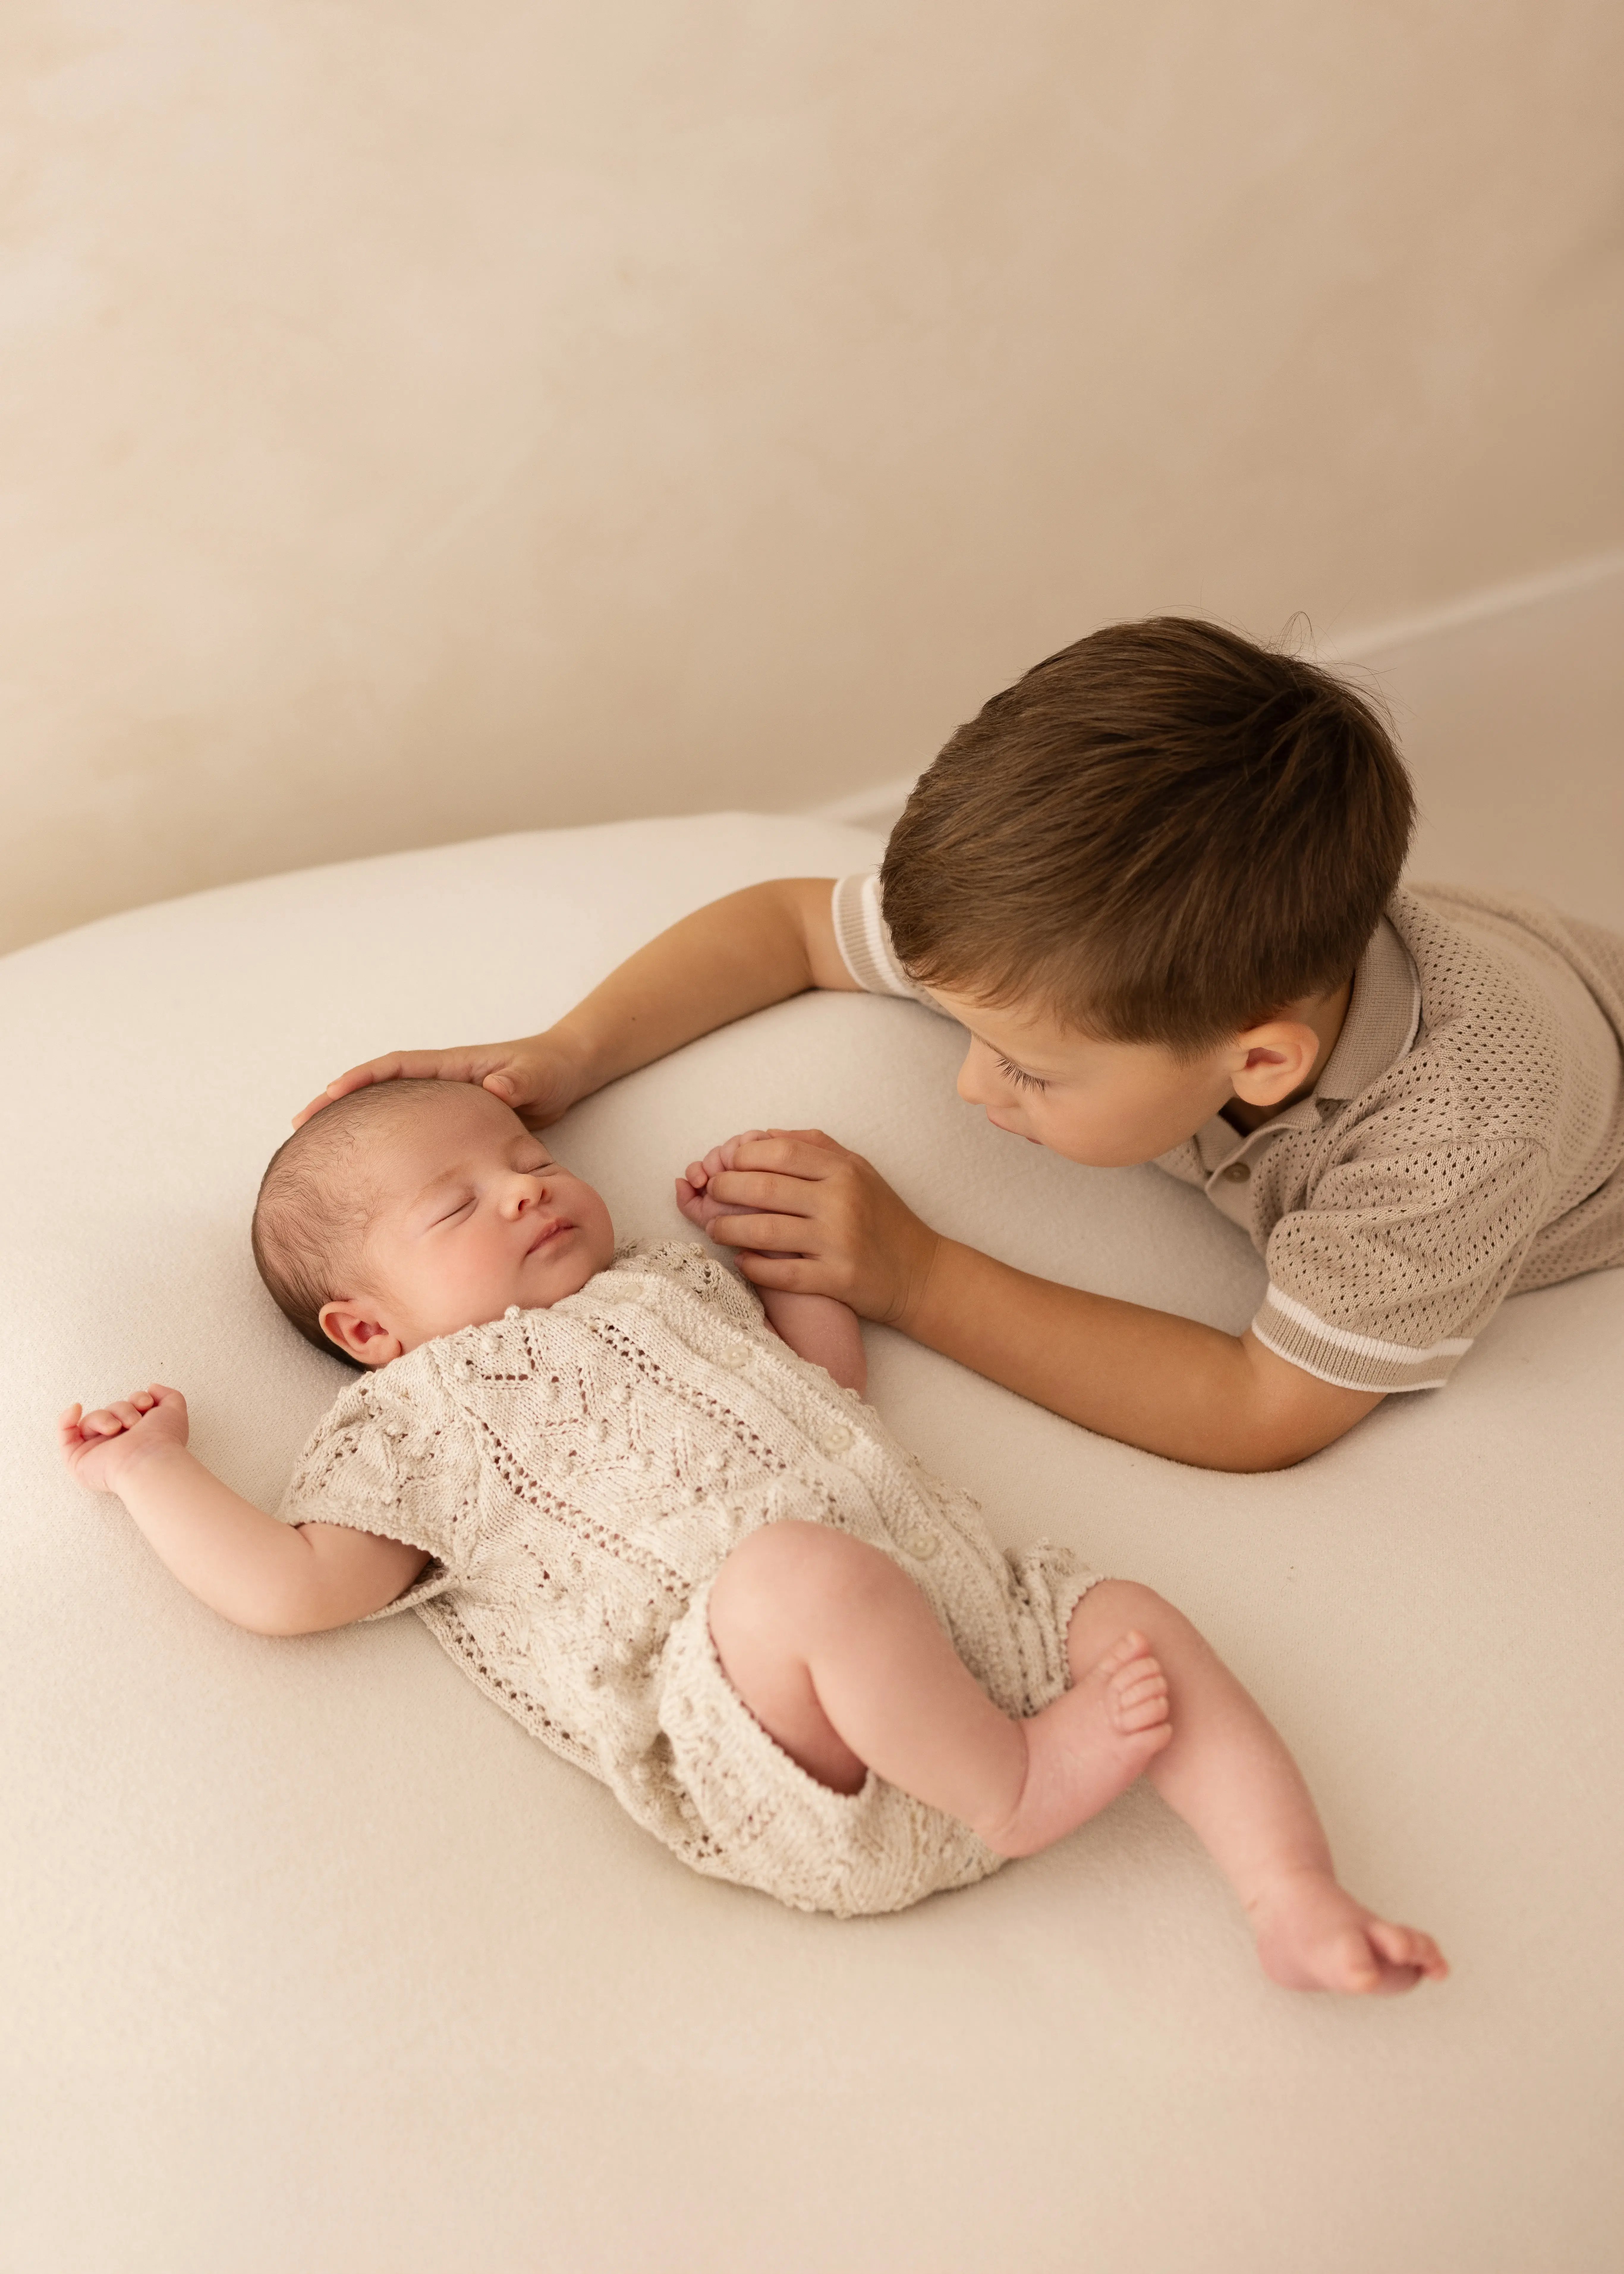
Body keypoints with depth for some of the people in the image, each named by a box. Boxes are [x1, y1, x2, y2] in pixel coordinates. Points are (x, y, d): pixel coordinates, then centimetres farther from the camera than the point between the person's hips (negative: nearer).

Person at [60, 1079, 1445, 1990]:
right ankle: (1016, 1787, -18)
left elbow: (828, 1370, 37)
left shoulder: (665, 1283, 29)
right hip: (767, 1760, -7)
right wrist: (150, 1467, 5)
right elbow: (301, 1590, -1)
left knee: (1136, 1620, -5)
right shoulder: (410, 1416, 10)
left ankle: (1298, 1900, -4)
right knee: (804, 1569, -37)